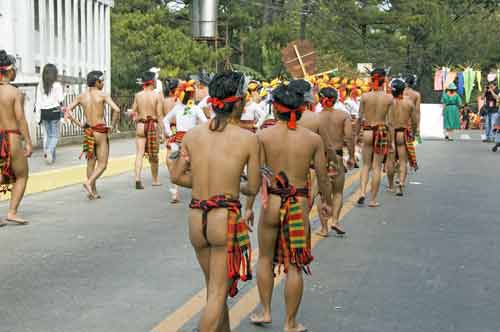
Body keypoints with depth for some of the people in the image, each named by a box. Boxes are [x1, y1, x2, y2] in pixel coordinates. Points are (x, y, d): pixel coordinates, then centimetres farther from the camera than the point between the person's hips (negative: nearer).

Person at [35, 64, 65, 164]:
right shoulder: (57, 85, -9)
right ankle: (49, 150, -21)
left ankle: (51, 156, 15)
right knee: (55, 136, 4)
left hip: (44, 112, 4)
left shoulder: (40, 86, 2)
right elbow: (60, 100, -10)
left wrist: (38, 116, 7)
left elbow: (38, 102, 2)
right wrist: (62, 91, 8)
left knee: (47, 135, 13)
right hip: (54, 112, -3)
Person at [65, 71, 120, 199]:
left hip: (88, 131, 5)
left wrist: (78, 124, 7)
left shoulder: (82, 96, 4)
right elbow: (116, 109, -20)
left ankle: (93, 192, 15)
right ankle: (88, 182, -19)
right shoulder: (102, 95, -9)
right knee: (102, 164, 2)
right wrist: (113, 126, -8)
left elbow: (68, 110, 4)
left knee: (91, 162, 14)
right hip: (101, 131, -5)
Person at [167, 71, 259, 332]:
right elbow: (253, 188, -1)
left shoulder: (192, 135, 2)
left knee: (214, 288, 22)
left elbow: (177, 176, 9)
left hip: (196, 219, 5)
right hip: (227, 219, -5)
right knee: (218, 294, 2)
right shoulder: (248, 139, -8)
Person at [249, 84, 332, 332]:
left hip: (271, 202, 0)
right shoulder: (313, 139, -4)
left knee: (265, 258, 22)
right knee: (294, 267, 9)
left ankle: (266, 312, 28)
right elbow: (322, 176, 3)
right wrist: (327, 201, 18)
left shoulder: (264, 136, -7)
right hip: (299, 205, 0)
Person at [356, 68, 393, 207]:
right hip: (382, 131, -1)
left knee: (366, 165, 16)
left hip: (367, 131, 1)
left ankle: (362, 192, -3)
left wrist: (356, 134, 9)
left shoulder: (365, 96, -4)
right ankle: (373, 199, 10)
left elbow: (360, 118, 1)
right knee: (377, 167, 6)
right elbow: (389, 119, -3)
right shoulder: (389, 98, -6)